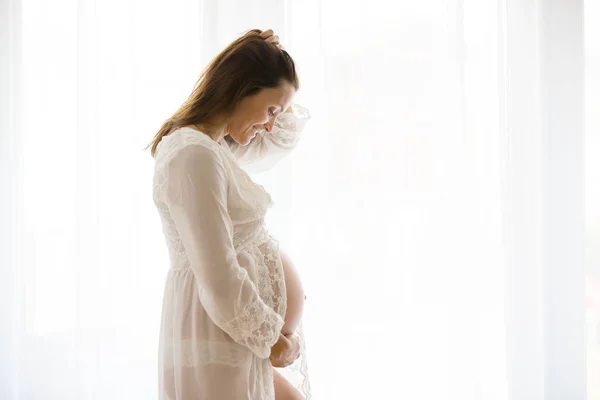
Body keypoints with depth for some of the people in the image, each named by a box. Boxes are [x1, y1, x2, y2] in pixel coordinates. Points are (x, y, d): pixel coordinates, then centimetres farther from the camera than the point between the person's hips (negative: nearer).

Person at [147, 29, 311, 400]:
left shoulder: (217, 149, 11)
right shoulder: (194, 154, -20)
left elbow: (283, 138, 31)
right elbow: (219, 279, -23)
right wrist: (273, 339, -10)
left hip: (238, 336, 10)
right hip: (216, 345, -10)